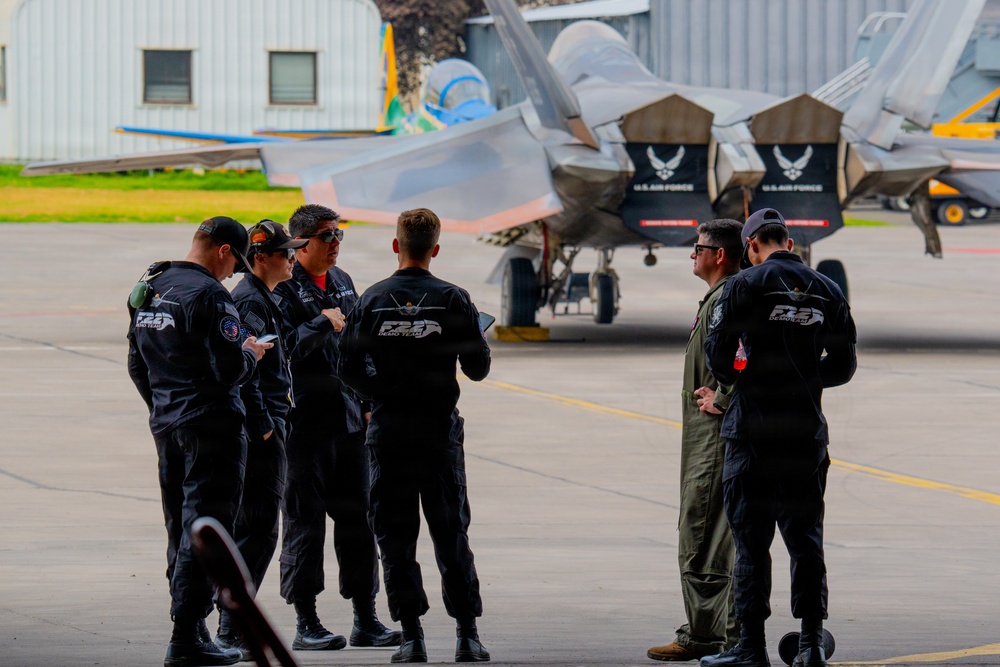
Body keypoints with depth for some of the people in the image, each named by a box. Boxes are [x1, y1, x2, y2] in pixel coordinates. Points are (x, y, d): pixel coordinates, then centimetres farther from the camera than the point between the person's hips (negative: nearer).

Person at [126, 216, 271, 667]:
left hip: (166, 425, 8)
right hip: (211, 425, -8)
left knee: (180, 530, 14)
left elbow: (137, 365, 18)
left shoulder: (148, 290, 11)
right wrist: (251, 354, 0)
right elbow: (229, 370, -20)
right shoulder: (208, 295, -16)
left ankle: (190, 630, 19)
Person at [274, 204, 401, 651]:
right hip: (305, 424, -7)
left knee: (358, 520, 7)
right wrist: (323, 323, -20)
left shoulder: (342, 283, 15)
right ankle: (306, 623, 5)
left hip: (348, 422, 7)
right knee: (304, 523, -1)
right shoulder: (285, 288, -8)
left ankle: (365, 620, 13)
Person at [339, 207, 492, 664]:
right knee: (451, 533, 7)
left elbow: (349, 367, -2)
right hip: (440, 429, 0)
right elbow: (477, 368, -1)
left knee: (395, 536, 4)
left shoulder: (373, 300, -2)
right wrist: (480, 338, 19)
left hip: (388, 432, 0)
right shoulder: (452, 300, -4)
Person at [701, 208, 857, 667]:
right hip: (808, 432, 4)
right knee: (805, 536, 8)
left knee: (751, 538, 0)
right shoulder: (827, 291, 8)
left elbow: (717, 354, -10)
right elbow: (843, 366, 10)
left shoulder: (746, 285, -5)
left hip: (754, 428, -4)